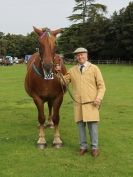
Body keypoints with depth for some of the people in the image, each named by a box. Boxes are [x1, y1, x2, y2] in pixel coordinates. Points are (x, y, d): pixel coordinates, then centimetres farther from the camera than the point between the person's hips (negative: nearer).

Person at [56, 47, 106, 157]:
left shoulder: (94, 68, 1)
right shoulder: (72, 70, 10)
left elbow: (101, 86, 0)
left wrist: (98, 98, -13)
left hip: (91, 102, -3)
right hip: (78, 103, 3)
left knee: (92, 124, -3)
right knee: (80, 124, 7)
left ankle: (95, 147, 11)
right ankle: (83, 146, 20)